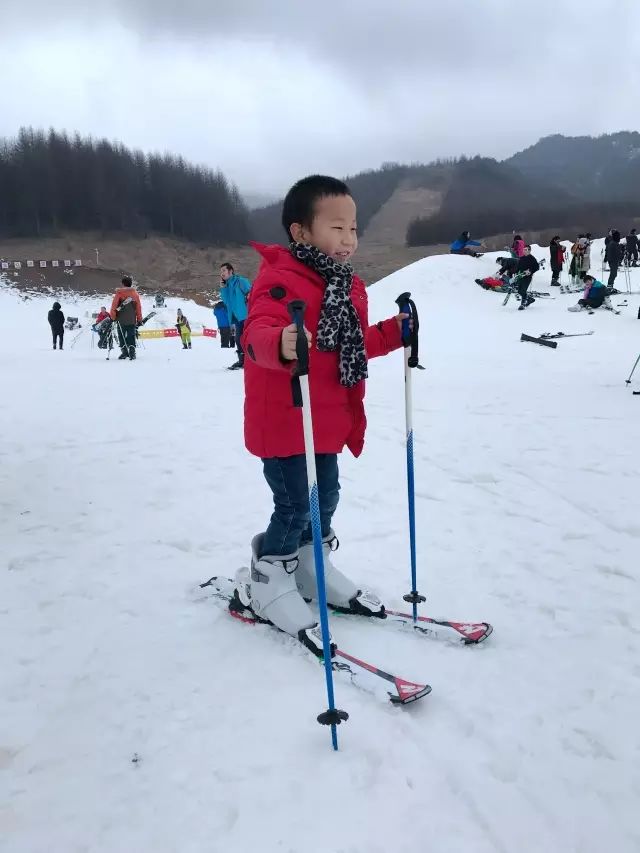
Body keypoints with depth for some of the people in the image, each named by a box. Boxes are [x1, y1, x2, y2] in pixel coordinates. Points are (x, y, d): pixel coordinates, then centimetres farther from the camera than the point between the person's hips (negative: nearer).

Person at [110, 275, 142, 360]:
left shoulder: (119, 293, -5)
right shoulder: (135, 293, 5)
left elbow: (114, 306, -6)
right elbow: (139, 307, 8)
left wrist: (112, 317, 3)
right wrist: (139, 319, 15)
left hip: (121, 319, -3)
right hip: (132, 320, 3)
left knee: (122, 336, 6)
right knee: (131, 337, 5)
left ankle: (124, 352, 1)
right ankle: (132, 353, -4)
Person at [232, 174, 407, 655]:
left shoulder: (349, 288, 10)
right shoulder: (280, 281, -19)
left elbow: (357, 344, 20)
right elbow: (257, 335, -35)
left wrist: (393, 332, 9)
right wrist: (281, 344, -55)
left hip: (327, 422, 9)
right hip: (283, 423, -8)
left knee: (326, 499, 18)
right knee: (296, 505, 0)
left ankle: (312, 571, 41)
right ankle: (265, 586, 23)